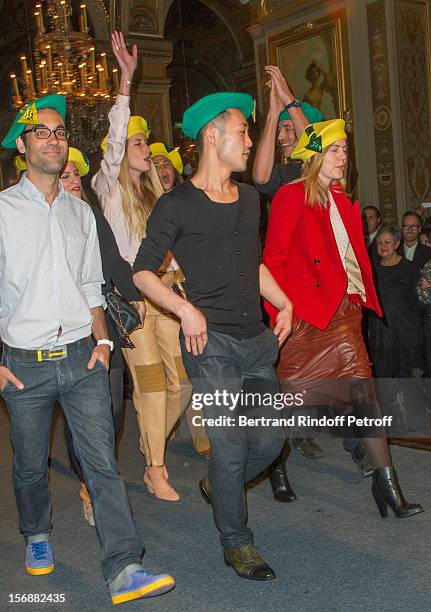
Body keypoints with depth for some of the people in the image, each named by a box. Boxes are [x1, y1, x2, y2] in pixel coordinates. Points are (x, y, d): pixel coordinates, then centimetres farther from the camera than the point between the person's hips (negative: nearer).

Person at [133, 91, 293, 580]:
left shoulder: (249, 198, 16)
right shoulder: (176, 204, -5)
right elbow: (142, 271, -6)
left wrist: (284, 304, 17)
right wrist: (185, 309, -19)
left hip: (257, 340, 7)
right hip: (211, 342, -6)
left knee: (269, 440, 8)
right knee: (231, 446, -2)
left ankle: (217, 486, 37)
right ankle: (236, 543, 18)